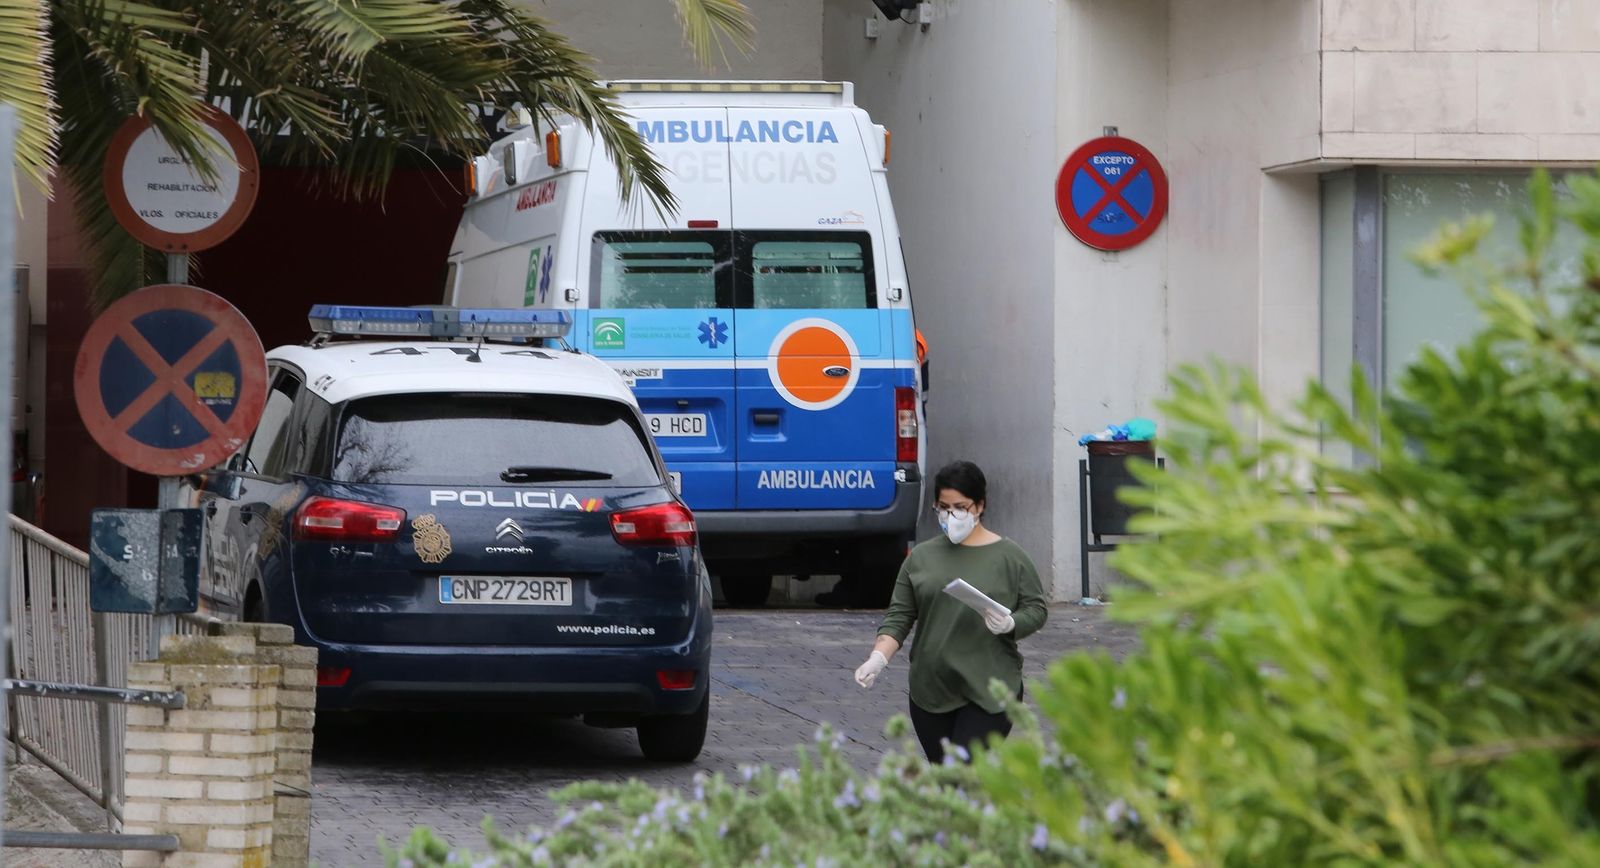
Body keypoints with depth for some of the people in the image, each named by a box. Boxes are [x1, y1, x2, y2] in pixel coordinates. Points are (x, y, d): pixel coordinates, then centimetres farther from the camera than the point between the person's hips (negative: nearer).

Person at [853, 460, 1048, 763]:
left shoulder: (1009, 557, 1)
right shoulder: (921, 558, 9)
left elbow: (1036, 609, 3)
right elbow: (899, 616, 7)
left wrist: (1011, 624, -18)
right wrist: (879, 657, -8)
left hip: (988, 692, -4)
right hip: (931, 691, 4)